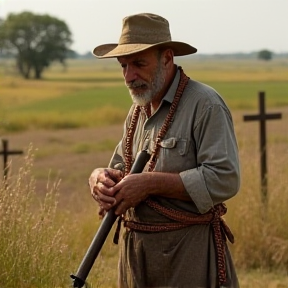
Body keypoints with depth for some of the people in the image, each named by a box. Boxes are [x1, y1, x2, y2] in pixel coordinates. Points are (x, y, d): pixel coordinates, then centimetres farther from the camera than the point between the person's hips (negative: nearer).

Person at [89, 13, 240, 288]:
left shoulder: (205, 105, -12)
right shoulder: (138, 111, 13)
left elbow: (224, 180, -21)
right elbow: (119, 169, 20)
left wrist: (149, 183, -22)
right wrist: (100, 179, -5)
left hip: (188, 254, -7)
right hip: (135, 252, 7)